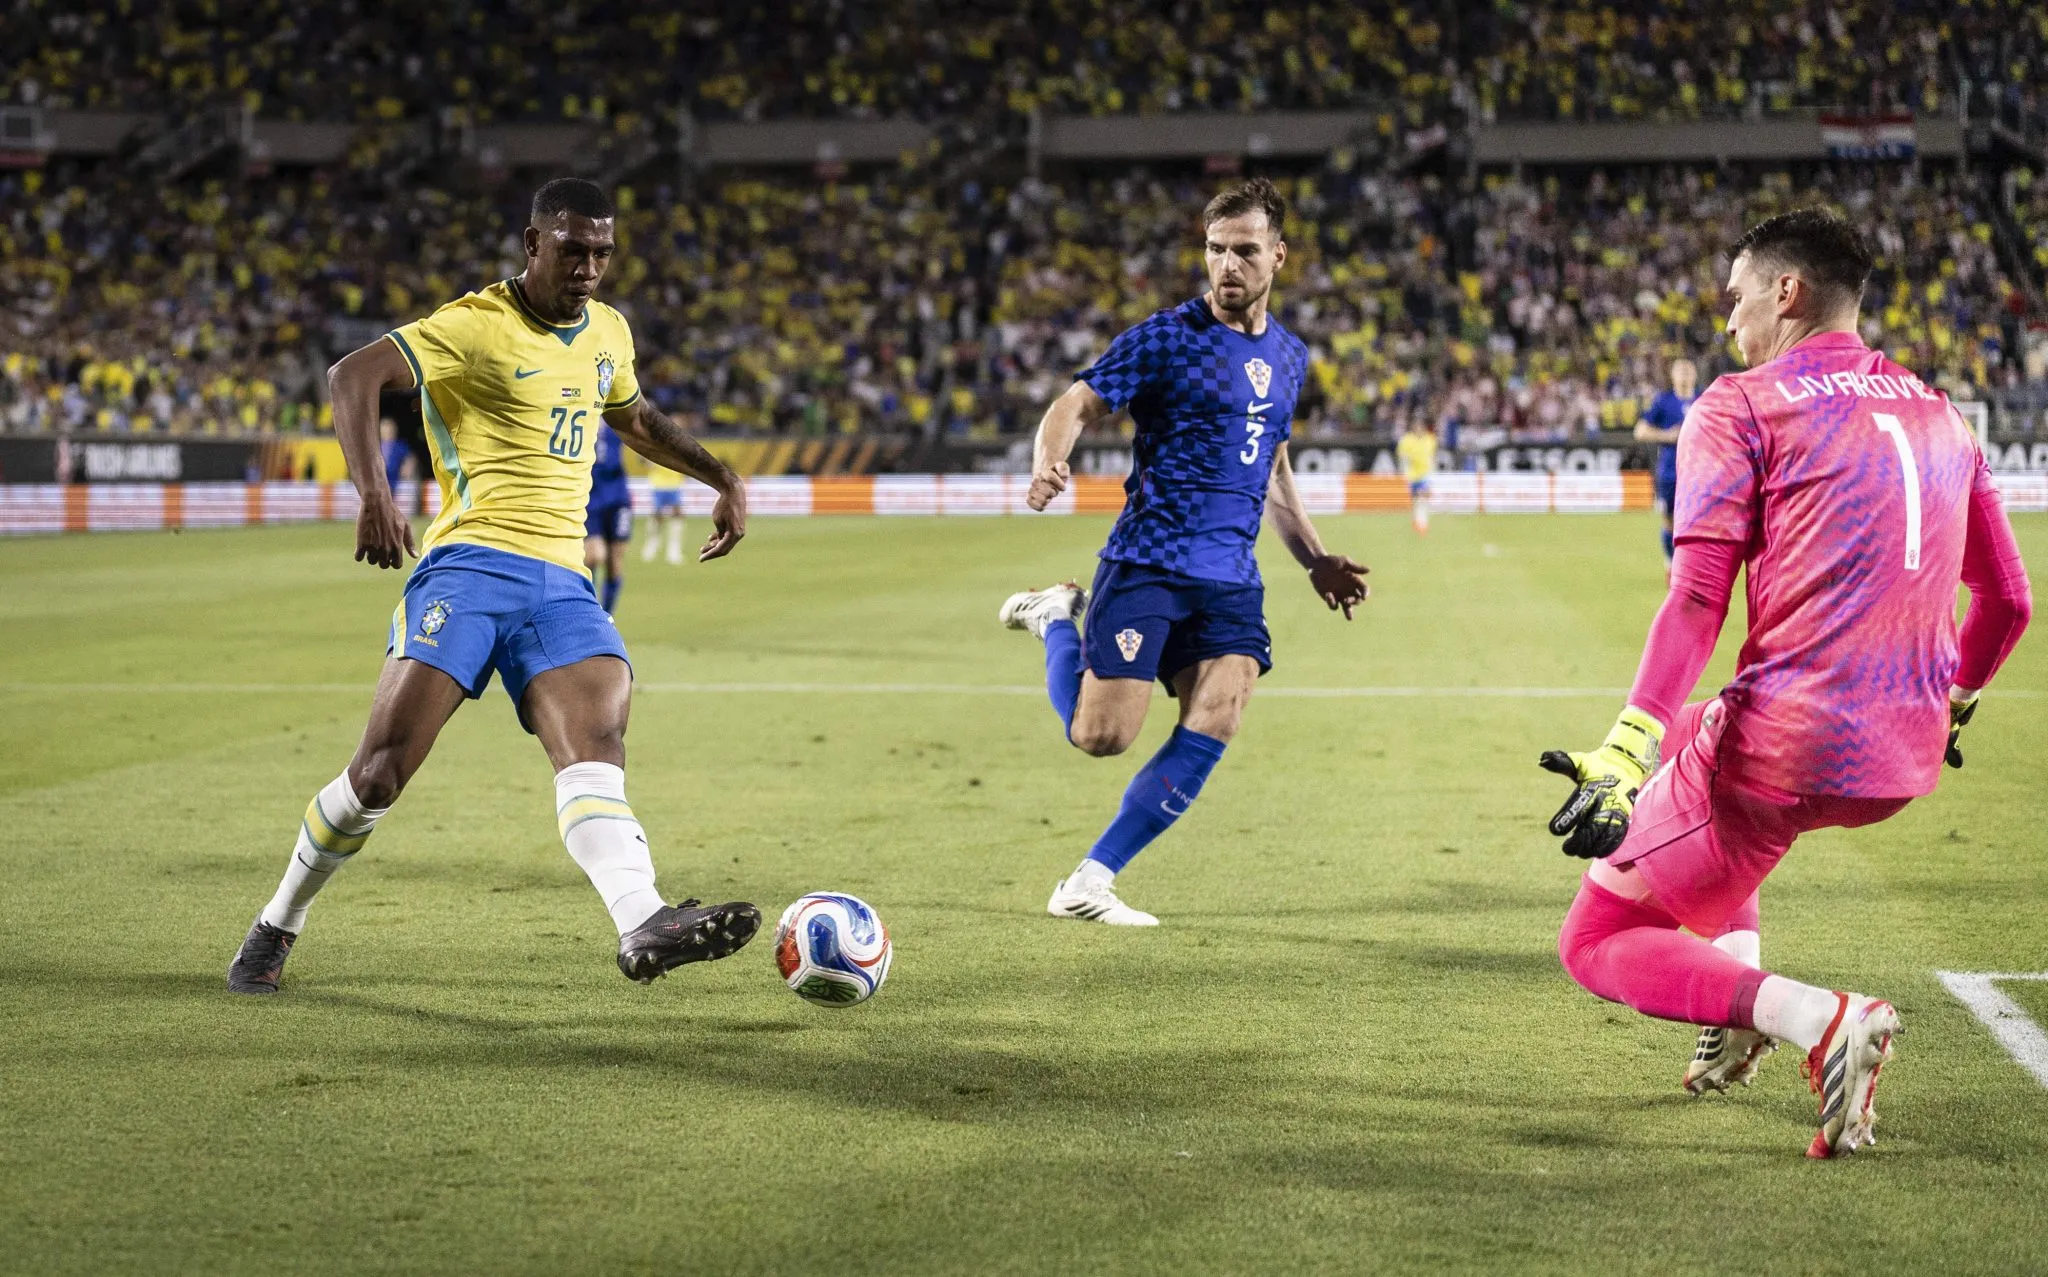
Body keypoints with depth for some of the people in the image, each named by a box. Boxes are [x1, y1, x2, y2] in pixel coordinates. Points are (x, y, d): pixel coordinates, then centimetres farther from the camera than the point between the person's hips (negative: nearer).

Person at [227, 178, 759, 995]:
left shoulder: (609, 333, 17)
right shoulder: (478, 326, -5)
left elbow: (632, 417, 39)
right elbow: (352, 374, -18)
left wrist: (722, 480, 32)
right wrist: (374, 495, -30)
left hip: (561, 582, 5)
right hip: (469, 565, -5)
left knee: (596, 746, -20)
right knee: (381, 773, -10)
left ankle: (644, 928, -41)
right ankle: (275, 929, 10)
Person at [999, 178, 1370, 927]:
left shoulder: (1288, 356, 15)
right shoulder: (1167, 338, -5)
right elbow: (1076, 406, -9)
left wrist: (1316, 560, 22)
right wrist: (1048, 465, -31)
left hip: (1231, 578, 5)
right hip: (1147, 563, -5)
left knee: (1212, 727, -14)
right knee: (1101, 736, -9)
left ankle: (1089, 883, -4)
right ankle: (1056, 618, 22)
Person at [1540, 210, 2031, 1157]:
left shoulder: (1742, 407, -3)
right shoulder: (1939, 415, 15)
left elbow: (1697, 599, -16)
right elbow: (2008, 602, 19)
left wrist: (1622, 758, -23)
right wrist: (1951, 706, 38)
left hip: (1782, 750, -7)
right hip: (1907, 763, 7)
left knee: (1597, 942, 8)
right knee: (1695, 738, 37)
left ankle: (1818, 1019, -16)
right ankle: (1738, 990, 23)